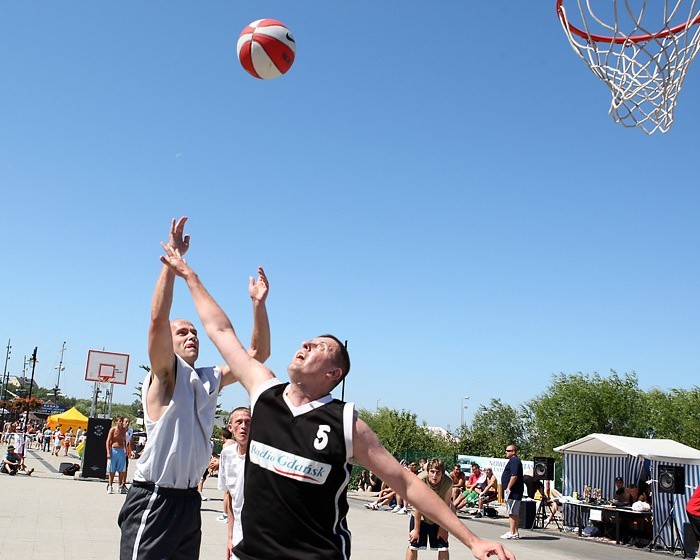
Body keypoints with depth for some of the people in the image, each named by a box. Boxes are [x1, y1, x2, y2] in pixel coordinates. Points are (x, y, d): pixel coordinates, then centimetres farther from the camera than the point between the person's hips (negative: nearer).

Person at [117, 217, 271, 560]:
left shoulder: (209, 380, 12)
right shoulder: (165, 372, -6)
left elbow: (257, 354, 13)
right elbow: (158, 318, -23)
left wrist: (258, 303, 3)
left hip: (190, 499, 7)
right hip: (154, 501, -7)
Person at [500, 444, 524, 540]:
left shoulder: (514, 461, -13)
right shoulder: (513, 461, 20)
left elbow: (514, 476, -22)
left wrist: (508, 488, -20)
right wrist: (507, 488, 22)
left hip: (513, 491, -11)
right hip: (513, 491, 11)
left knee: (512, 513, -9)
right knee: (515, 513, 12)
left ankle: (512, 533, -9)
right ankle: (515, 532, 15)